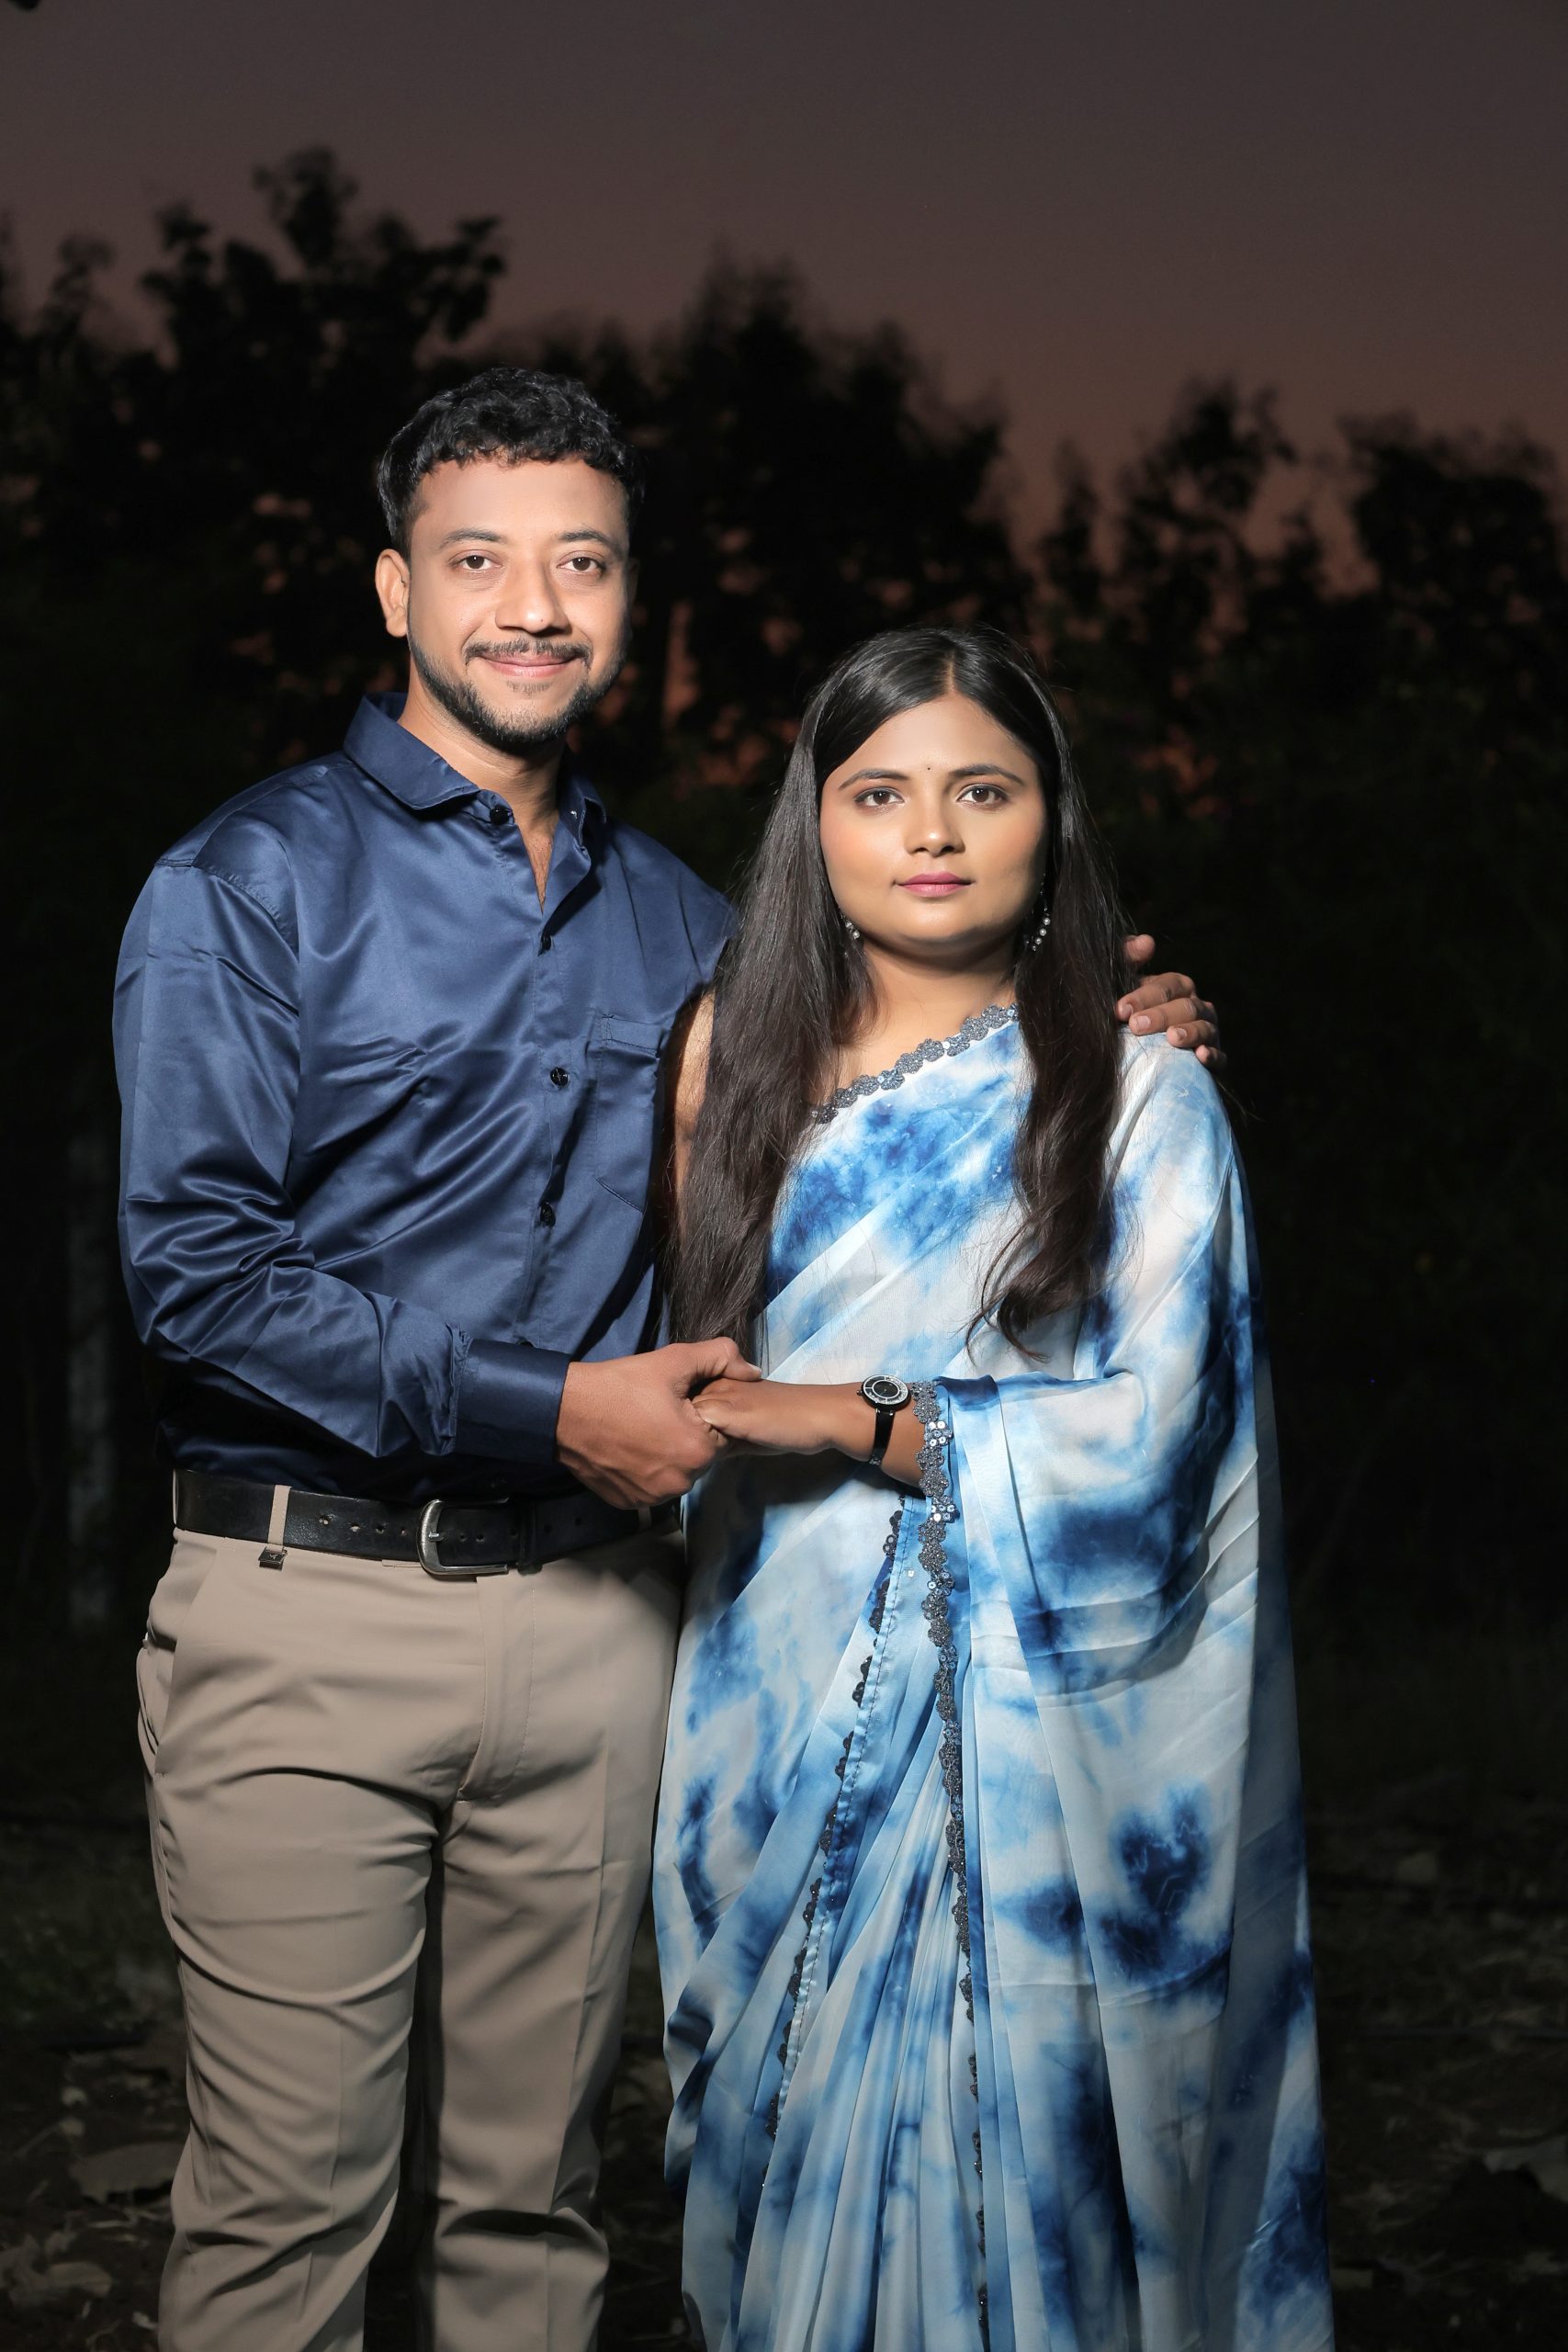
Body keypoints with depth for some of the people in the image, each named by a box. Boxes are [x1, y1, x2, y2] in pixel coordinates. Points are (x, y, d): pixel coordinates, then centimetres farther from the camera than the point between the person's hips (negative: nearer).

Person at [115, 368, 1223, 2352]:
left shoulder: (675, 920, 15)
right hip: (312, 1609, -5)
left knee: (529, 2191, 12)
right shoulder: (252, 883, -3)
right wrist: (538, 1409, -15)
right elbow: (194, 1272, -11)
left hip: (590, 1617, 5)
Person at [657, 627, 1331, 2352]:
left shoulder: (1138, 1101, -1)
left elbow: (1140, 1437, -9)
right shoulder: (744, 1072, 10)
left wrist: (865, 1421, -12)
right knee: (786, 2157, 9)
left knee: (995, 2152, -2)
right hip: (776, 1708, 4)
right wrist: (696, 1139, 8)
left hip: (1010, 1736, -4)